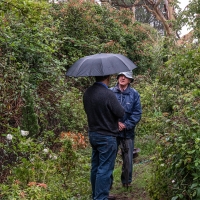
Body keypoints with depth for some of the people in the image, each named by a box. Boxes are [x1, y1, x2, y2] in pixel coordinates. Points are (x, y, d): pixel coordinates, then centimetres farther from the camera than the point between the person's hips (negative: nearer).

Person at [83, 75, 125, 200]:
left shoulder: (87, 93, 1)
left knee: (96, 167, 17)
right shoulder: (108, 94, -23)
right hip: (107, 137, -8)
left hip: (93, 134, 8)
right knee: (104, 169, -2)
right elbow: (121, 113, -14)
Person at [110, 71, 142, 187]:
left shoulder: (134, 94, -1)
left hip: (128, 132, 0)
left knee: (128, 158, 10)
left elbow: (137, 113, -3)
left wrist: (126, 125, -12)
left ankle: (127, 182, 27)